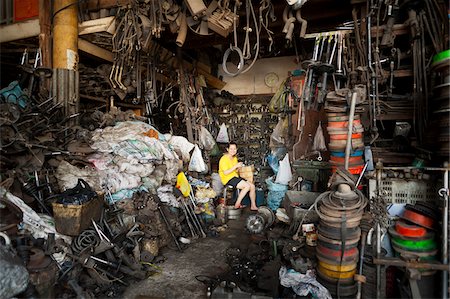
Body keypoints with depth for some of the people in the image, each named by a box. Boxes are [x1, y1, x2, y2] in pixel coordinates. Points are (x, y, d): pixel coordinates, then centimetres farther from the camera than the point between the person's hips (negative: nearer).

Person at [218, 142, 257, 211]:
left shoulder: (235, 158, 14)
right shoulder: (224, 159, -14)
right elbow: (225, 173, -21)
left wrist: (239, 167, -2)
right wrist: (235, 166, -21)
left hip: (235, 177, 9)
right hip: (228, 179, -9)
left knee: (252, 186, -5)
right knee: (247, 186, -23)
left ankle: (253, 206, 7)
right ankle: (237, 204, -13)